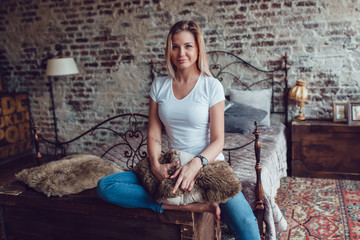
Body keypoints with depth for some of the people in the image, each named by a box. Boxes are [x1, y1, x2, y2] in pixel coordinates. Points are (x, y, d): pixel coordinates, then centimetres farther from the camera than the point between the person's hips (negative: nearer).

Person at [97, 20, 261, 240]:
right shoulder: (159, 86, 6)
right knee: (105, 186, -19)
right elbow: (153, 134, 4)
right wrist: (155, 164, -15)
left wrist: (196, 163, -25)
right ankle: (190, 206, -23)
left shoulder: (212, 86, -4)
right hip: (173, 166, 5)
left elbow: (218, 141, -7)